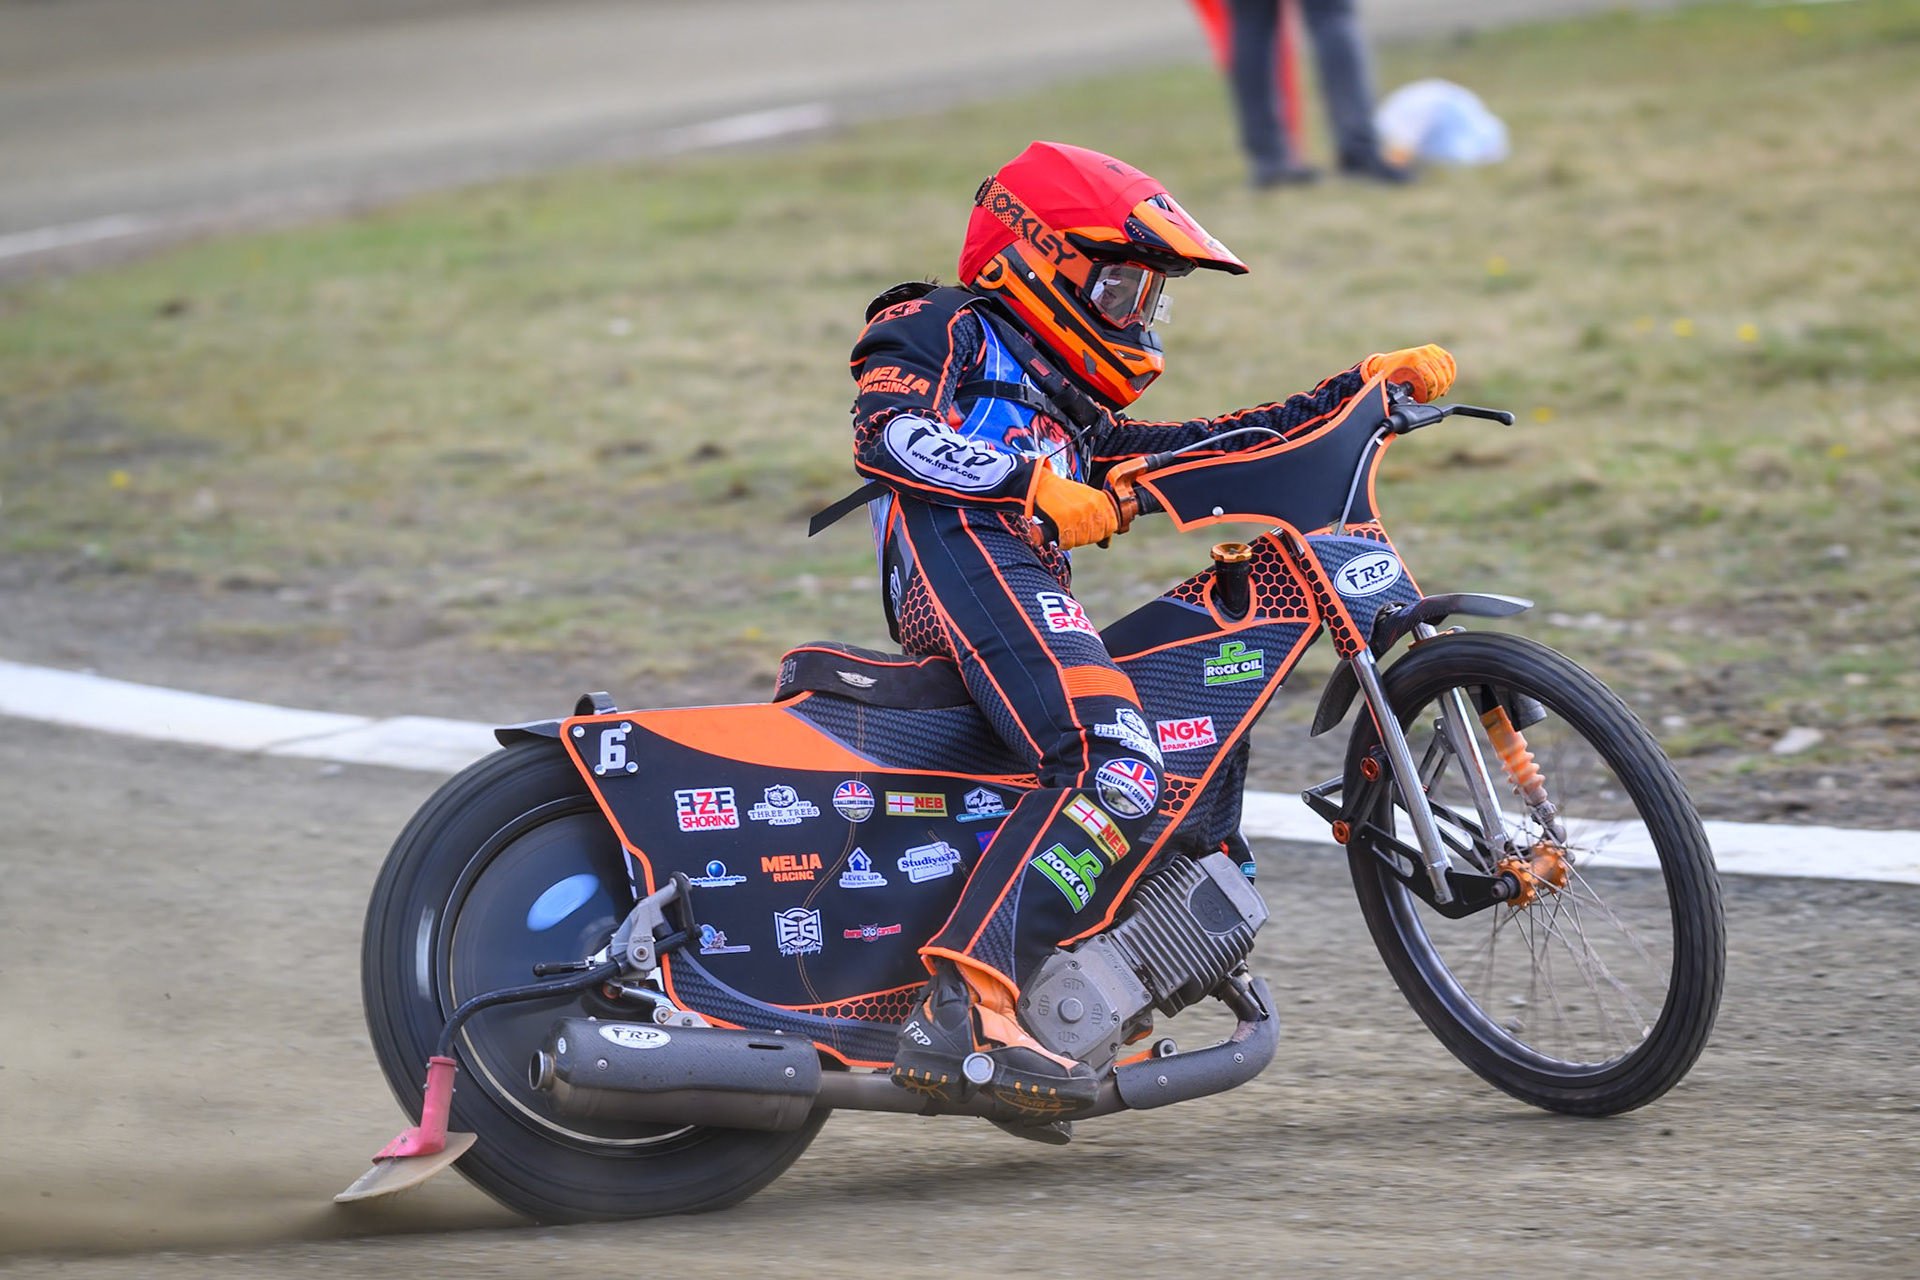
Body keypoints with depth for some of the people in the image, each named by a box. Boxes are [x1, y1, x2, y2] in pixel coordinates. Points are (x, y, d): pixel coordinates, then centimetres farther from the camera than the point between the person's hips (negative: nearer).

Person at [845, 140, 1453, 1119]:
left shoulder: (1073, 415, 39)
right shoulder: (942, 327, 15)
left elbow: (1218, 451, 33)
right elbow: (887, 431, -5)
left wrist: (1364, 386, 29)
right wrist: (1033, 484, -14)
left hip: (1029, 585, 10)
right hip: (962, 557, -10)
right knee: (1116, 763, -30)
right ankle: (963, 1007, -44)